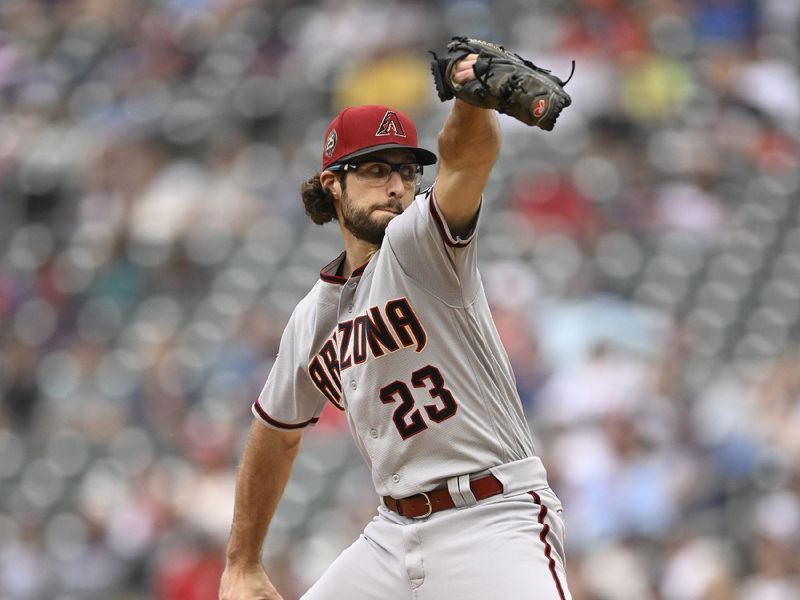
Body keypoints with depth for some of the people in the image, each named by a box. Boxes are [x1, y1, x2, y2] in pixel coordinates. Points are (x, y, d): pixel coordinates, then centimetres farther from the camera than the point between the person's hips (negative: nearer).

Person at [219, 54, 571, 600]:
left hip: (495, 521, -6)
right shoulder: (313, 319, 13)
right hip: (396, 530, 6)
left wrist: (474, 102, -48)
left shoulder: (421, 245, -4)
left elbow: (466, 156, -26)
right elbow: (277, 433, 26)